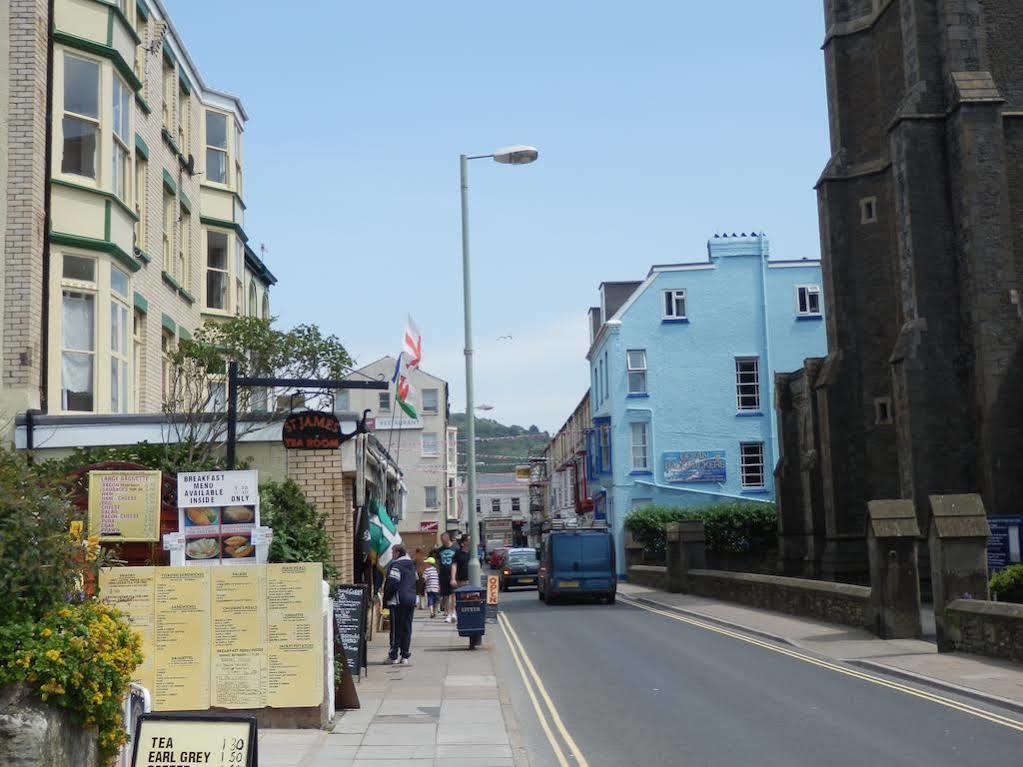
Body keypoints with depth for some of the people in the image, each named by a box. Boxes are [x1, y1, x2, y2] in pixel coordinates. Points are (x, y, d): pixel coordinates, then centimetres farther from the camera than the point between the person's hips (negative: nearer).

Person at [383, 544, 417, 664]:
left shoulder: (395, 565, -11)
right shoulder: (411, 564, 15)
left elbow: (392, 583, -18)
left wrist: (386, 598, -8)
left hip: (398, 601, -7)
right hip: (411, 600, 7)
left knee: (396, 629, -3)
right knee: (407, 628, 8)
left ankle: (393, 656, -1)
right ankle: (405, 656, 8)